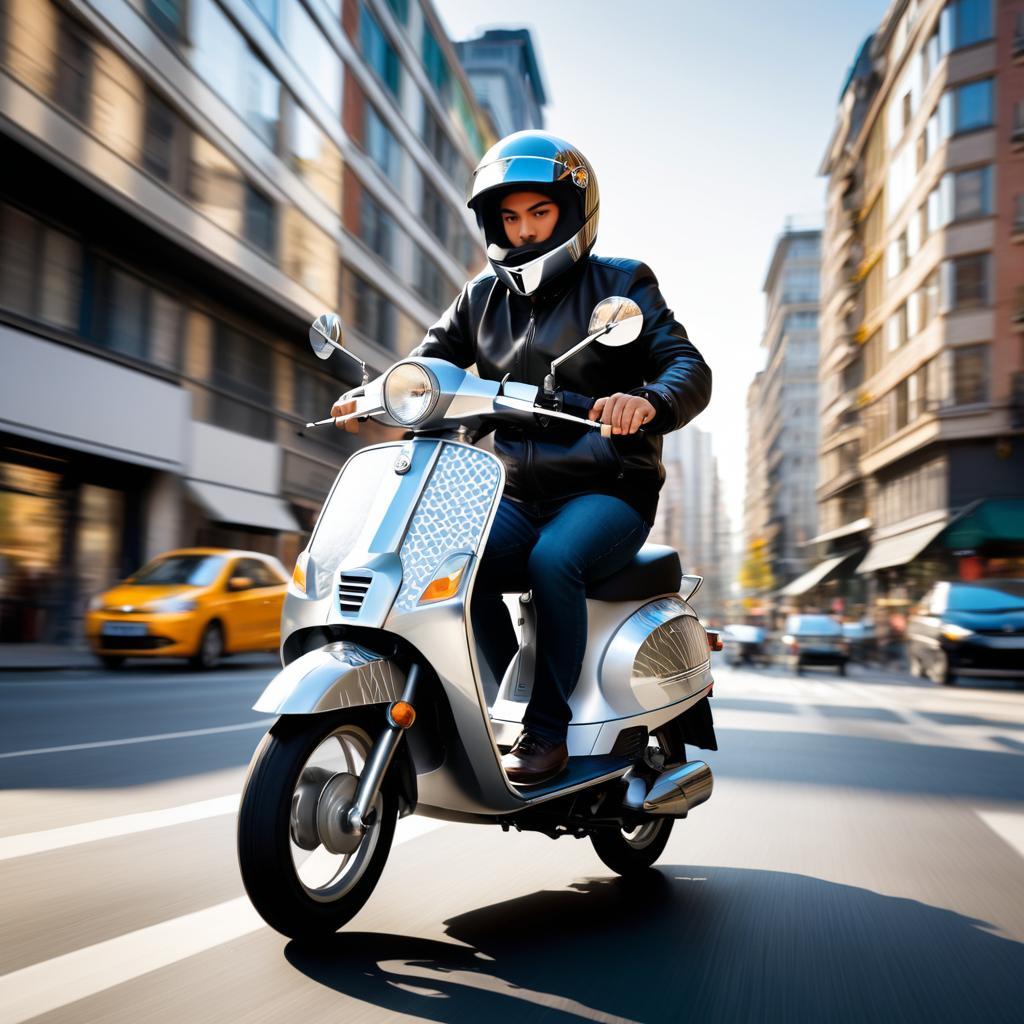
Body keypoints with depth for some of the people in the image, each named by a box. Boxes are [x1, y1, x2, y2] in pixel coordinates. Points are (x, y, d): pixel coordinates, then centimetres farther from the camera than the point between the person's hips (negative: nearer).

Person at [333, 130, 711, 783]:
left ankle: (548, 731, -19)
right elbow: (431, 360, 9)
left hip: (605, 490, -4)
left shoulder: (620, 284, 2)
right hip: (518, 496, 4)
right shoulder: (483, 296, 16)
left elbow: (691, 369, -9)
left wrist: (648, 401, -33)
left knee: (553, 560, -33)